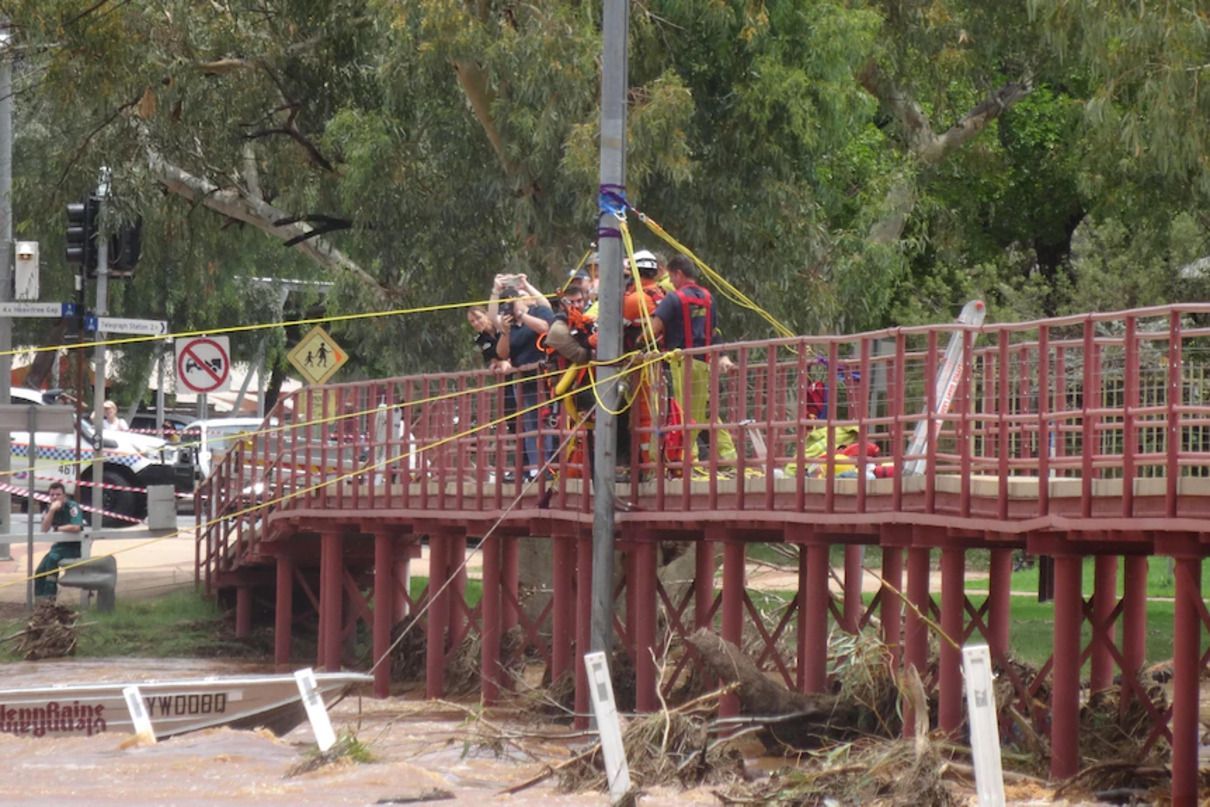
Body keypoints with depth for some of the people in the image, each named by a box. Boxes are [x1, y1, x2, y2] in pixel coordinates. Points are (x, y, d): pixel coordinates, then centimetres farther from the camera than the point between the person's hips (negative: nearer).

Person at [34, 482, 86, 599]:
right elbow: (44, 529, -9)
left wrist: (57, 528, -14)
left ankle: (49, 596, -27)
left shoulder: (72, 507, -15)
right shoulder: (49, 508, 4)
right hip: (59, 545, 7)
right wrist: (52, 510, -21)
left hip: (74, 546, -7)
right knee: (40, 570, -8)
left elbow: (76, 527, -29)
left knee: (52, 558, -30)